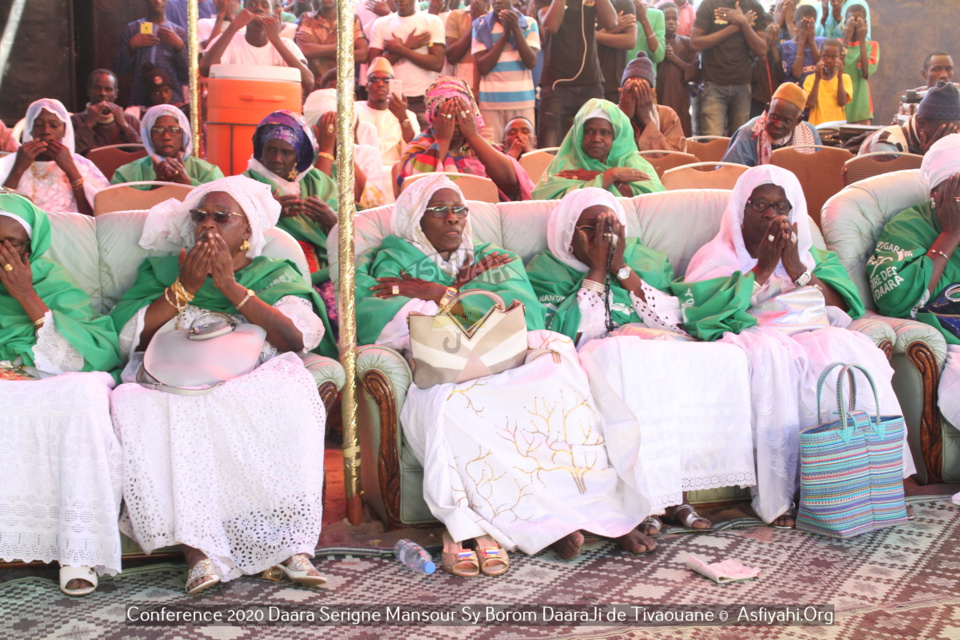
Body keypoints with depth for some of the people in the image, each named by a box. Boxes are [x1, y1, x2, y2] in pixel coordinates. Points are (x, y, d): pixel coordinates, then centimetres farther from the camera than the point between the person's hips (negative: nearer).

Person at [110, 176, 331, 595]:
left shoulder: (276, 275, 20)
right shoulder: (163, 270, 25)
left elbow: (298, 337, -2)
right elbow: (128, 335, 7)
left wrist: (230, 285, -5)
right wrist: (186, 287, 0)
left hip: (252, 384, -1)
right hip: (172, 384, 1)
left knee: (287, 403, -34)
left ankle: (294, 546, -34)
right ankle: (200, 552, -37)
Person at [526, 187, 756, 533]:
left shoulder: (646, 260, 19)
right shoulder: (546, 271, 8)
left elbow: (674, 320, 2)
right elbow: (568, 334, -9)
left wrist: (621, 267, -2)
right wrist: (597, 269, -6)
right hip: (602, 360, -4)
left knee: (723, 357, -26)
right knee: (625, 366, -39)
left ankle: (676, 493, -22)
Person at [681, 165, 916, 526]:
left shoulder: (807, 252, 28)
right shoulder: (718, 256, 17)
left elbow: (843, 307, 12)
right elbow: (702, 310, -5)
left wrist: (797, 269, 0)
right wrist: (762, 269, -4)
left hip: (815, 333, 3)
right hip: (758, 337, -3)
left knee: (853, 349, -31)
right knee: (773, 359, -39)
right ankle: (777, 498, -39)